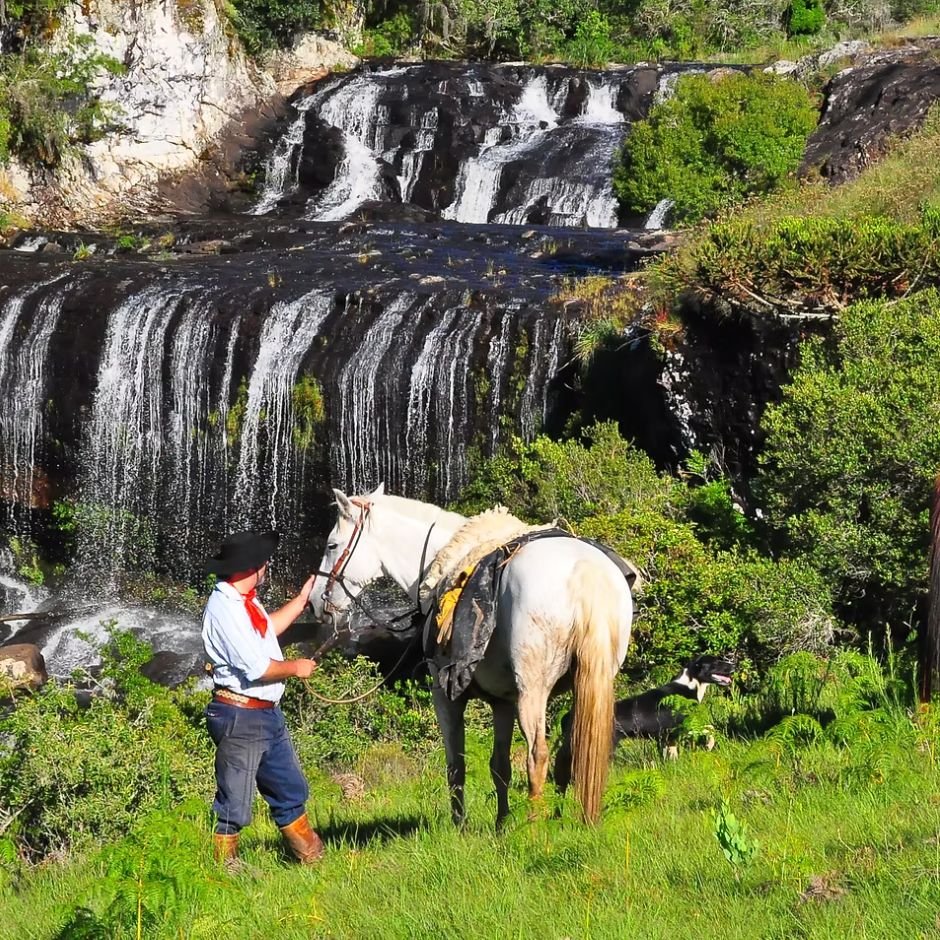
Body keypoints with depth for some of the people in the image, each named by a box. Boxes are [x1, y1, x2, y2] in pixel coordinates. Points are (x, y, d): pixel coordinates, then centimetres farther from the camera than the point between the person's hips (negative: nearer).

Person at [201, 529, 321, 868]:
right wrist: (296, 668, -9)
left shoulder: (244, 601, 9)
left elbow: (268, 629, 31)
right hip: (240, 716, -10)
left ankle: (311, 856, 33)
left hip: (268, 713, 10)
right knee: (235, 802, -1)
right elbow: (256, 667, -25)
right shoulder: (224, 607, -22)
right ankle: (222, 863, 10)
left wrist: (302, 599, 32)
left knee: (291, 789, 20)